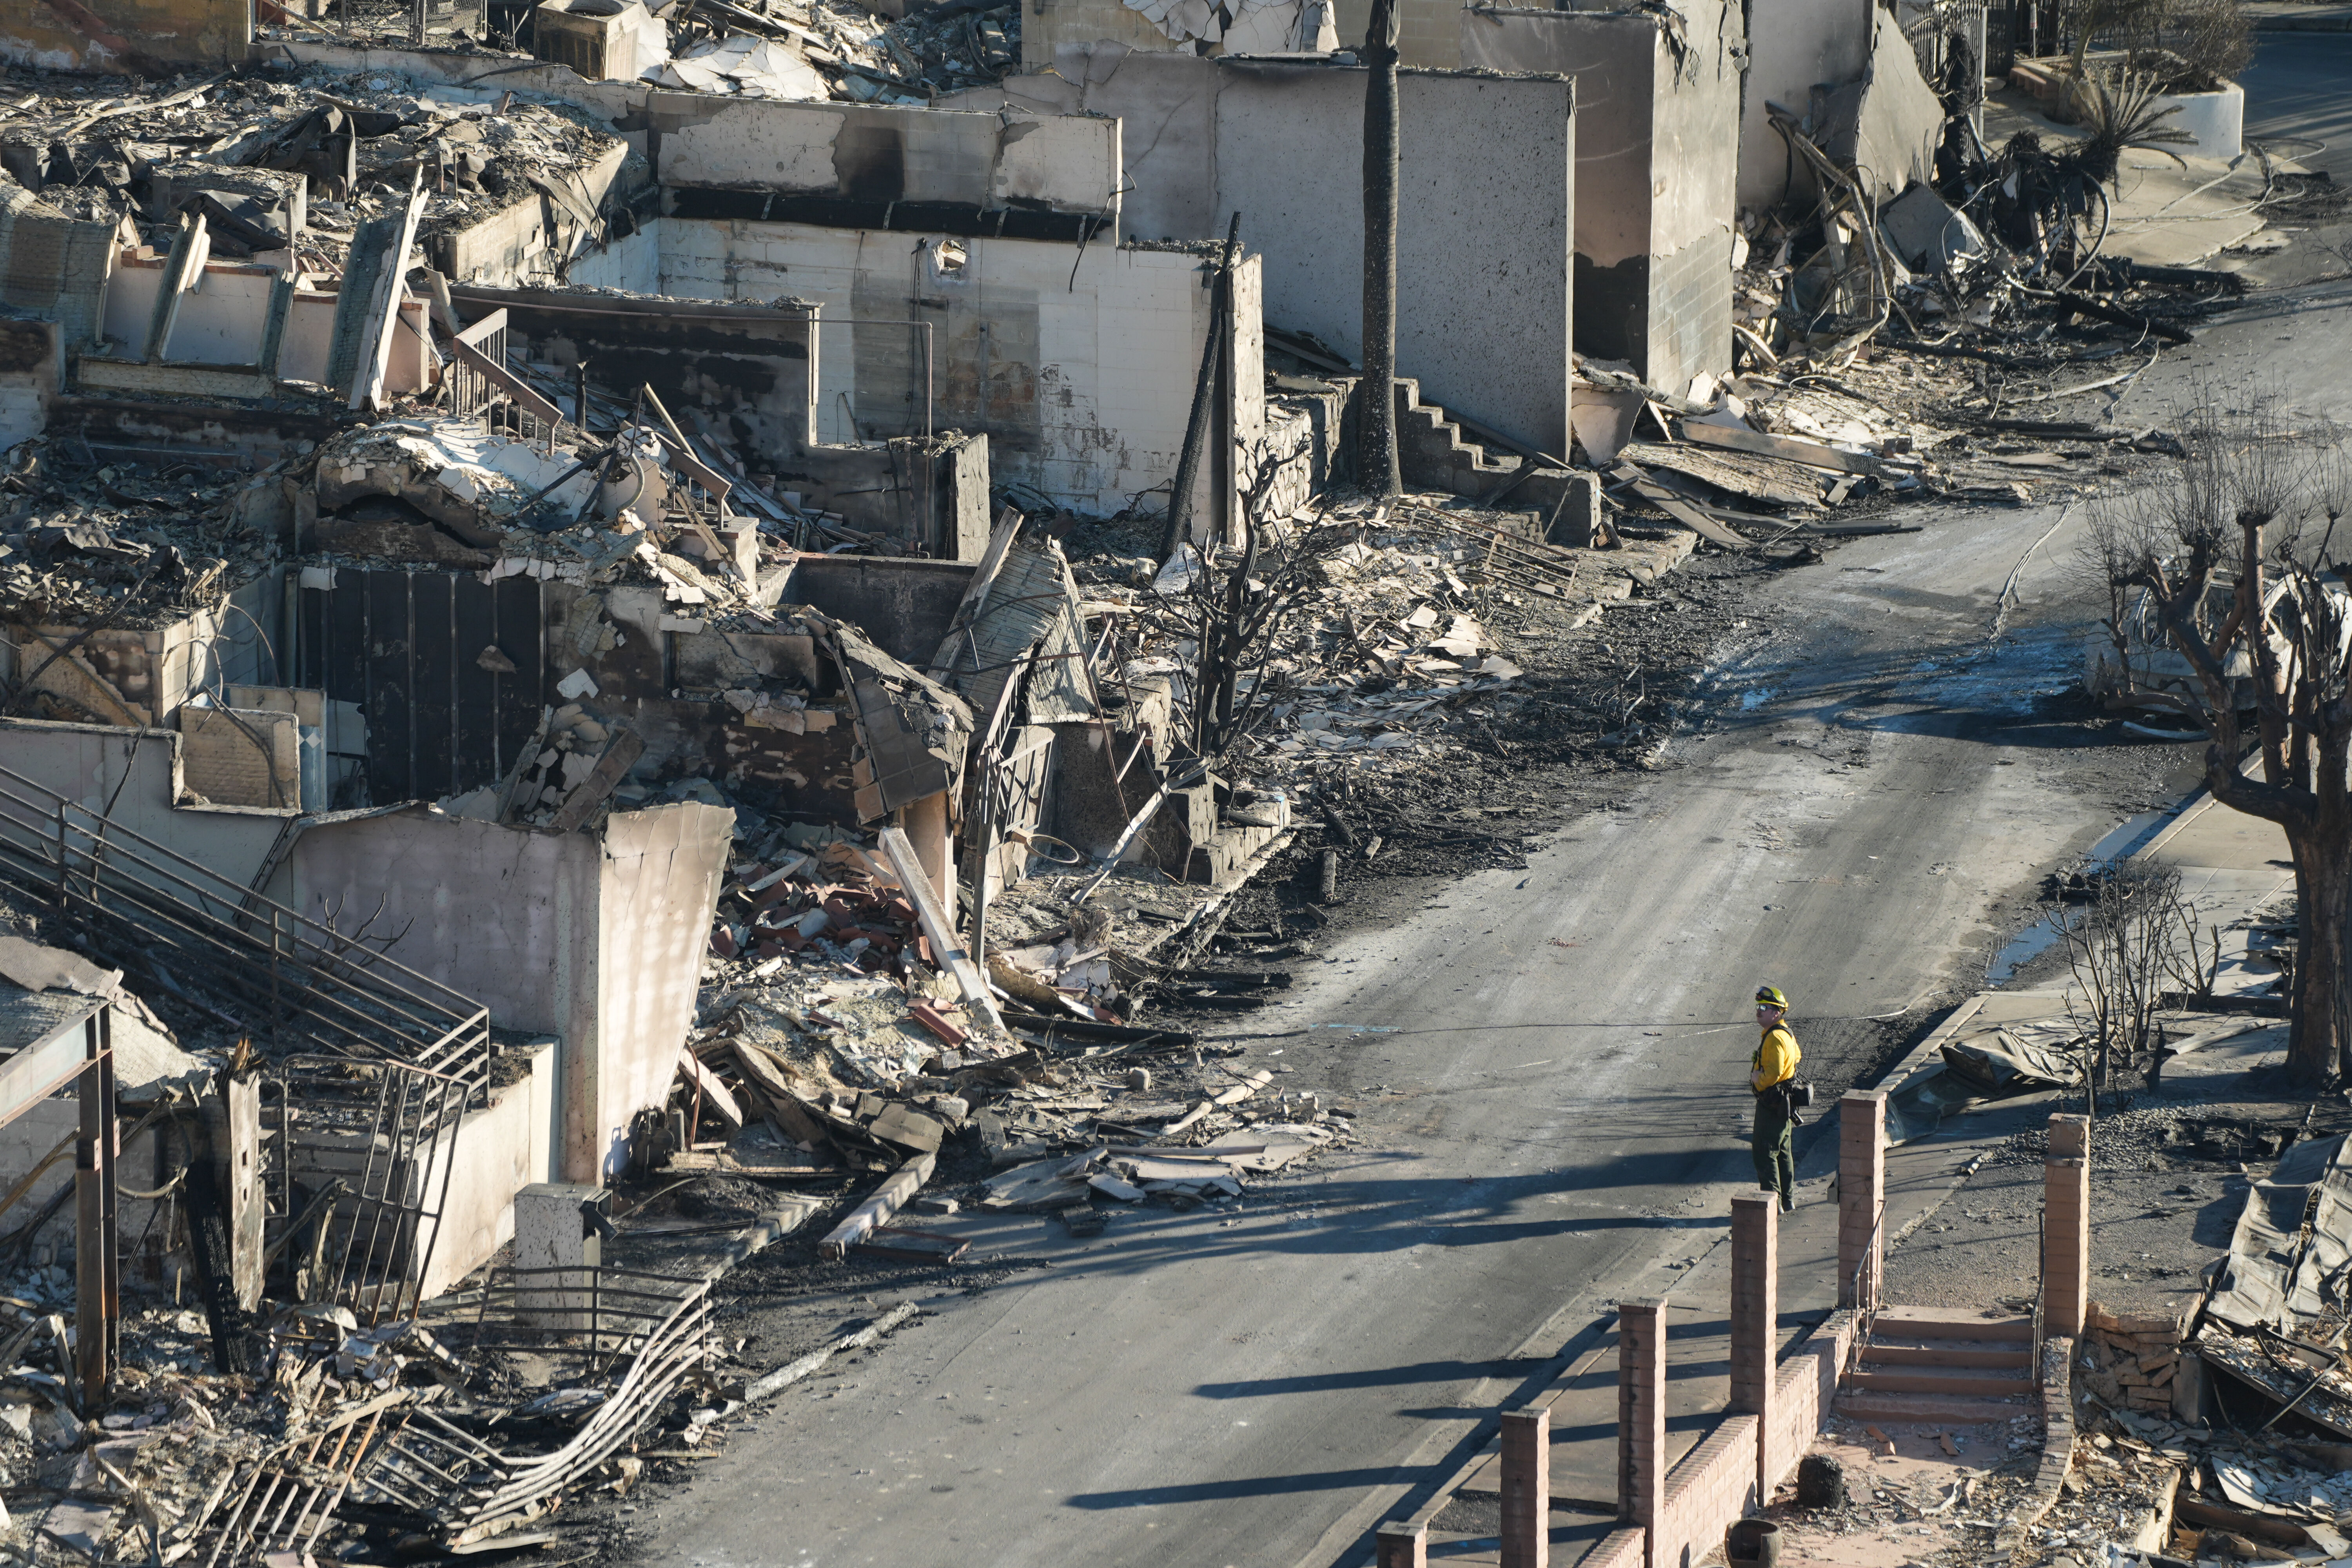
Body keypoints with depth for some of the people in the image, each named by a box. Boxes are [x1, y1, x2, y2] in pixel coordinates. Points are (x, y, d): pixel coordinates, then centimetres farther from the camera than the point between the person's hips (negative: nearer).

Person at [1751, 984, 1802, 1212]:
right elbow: (1796, 1056, 29)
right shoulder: (1786, 1033, 11)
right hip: (1782, 1103, 11)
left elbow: (1773, 1074, -31)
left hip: (1772, 1104, -11)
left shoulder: (1775, 1038, -22)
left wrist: (1758, 1080, -11)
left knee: (1765, 1153, -7)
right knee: (1783, 1152, 18)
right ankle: (1788, 1200, 27)